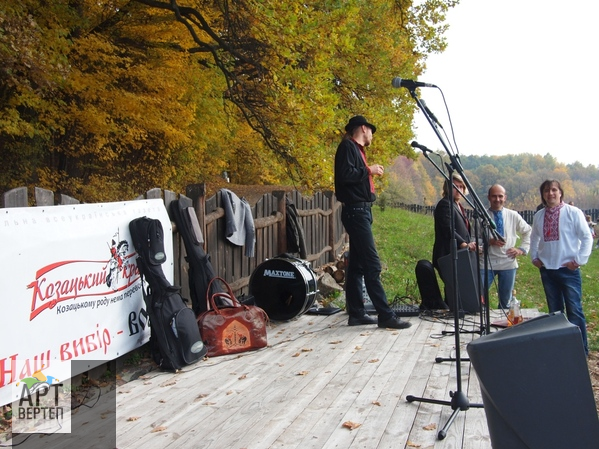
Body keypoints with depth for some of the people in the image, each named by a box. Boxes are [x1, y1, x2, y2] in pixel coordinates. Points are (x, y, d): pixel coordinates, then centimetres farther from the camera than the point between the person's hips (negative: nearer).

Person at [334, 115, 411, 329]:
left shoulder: (356, 149, 21)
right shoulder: (348, 147, -6)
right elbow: (345, 175, -21)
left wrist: (370, 173, 12)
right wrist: (369, 170, -11)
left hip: (361, 211, 10)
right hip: (356, 211, -10)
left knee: (357, 265, 9)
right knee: (372, 264, -12)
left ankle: (356, 313, 13)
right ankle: (385, 316, -11)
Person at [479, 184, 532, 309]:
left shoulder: (513, 216, 6)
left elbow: (528, 232, 19)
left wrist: (522, 249, 7)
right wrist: (489, 242, -19)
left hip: (508, 263, 3)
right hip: (486, 263, -3)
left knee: (506, 301, 13)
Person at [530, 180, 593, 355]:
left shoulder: (573, 212, -6)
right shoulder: (539, 216, 7)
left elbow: (587, 238, -4)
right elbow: (534, 238, 21)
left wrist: (579, 260, -9)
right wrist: (534, 257, 10)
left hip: (569, 270, -4)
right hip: (547, 269, 4)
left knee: (574, 311, -3)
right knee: (554, 311, 12)